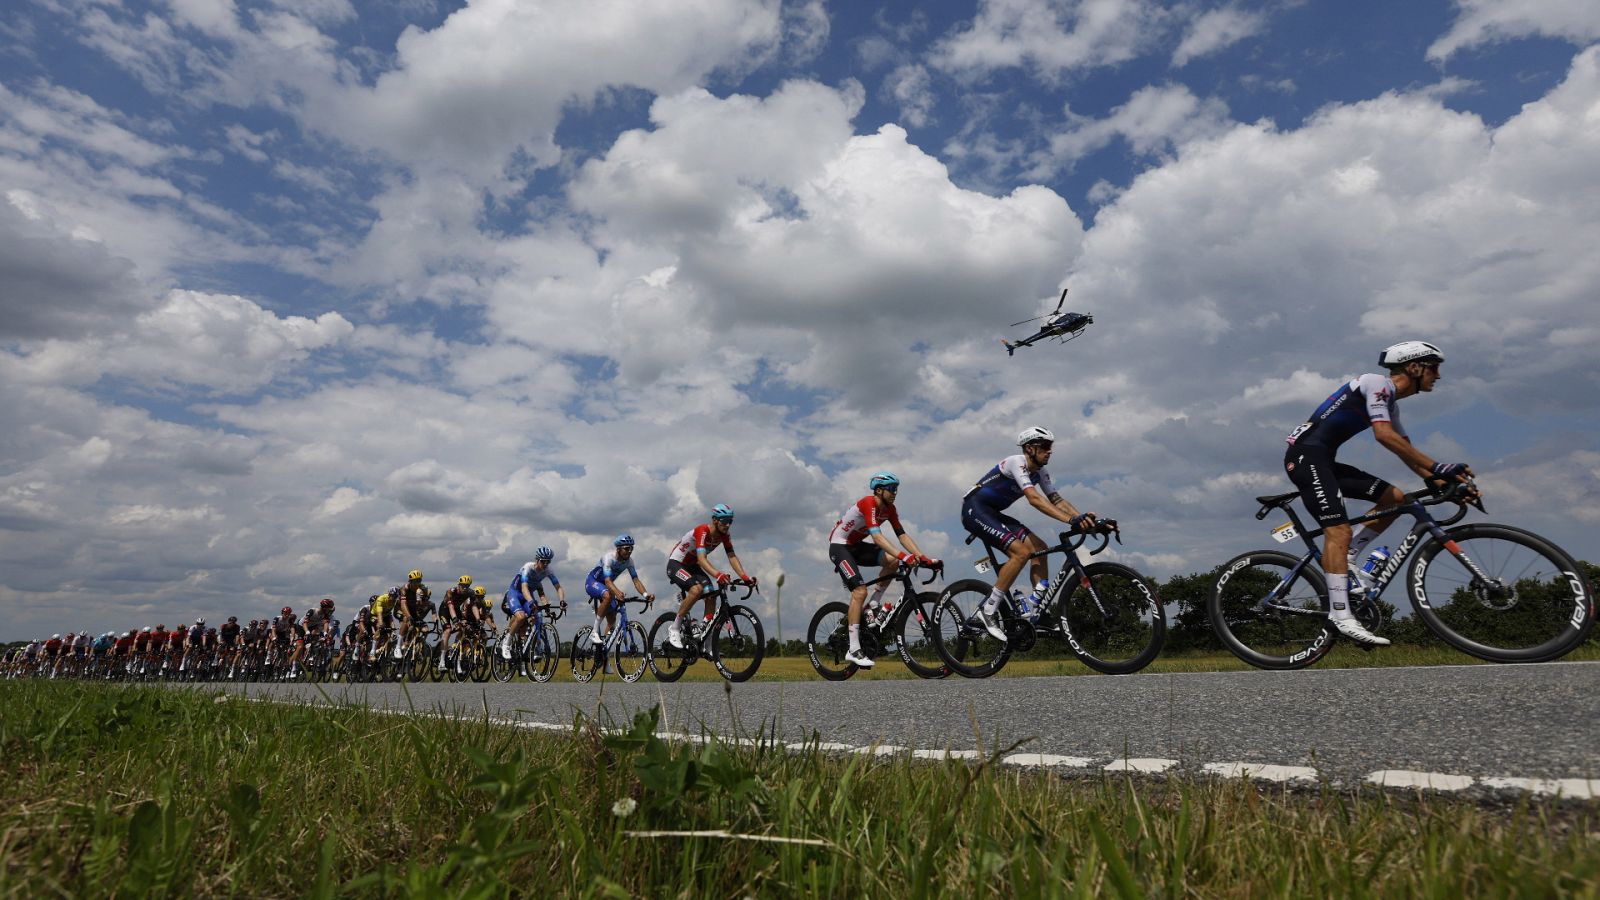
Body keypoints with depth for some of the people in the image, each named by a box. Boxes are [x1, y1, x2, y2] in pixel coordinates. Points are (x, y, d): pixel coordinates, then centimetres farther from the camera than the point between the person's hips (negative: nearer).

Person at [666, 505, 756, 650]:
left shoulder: (725, 534, -10)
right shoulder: (702, 531, -32)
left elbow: (732, 556, -11)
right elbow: (702, 559, -44)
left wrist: (745, 577, -26)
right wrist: (717, 575, -61)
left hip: (692, 565, 7)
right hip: (675, 564, -7)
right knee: (696, 589, -32)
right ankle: (674, 628, -16)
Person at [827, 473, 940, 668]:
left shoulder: (889, 509, 0)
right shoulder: (868, 504, -26)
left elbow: (902, 535, -5)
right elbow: (877, 536, -38)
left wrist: (922, 556, -18)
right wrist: (903, 555, -48)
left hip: (856, 545, 8)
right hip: (839, 545, -8)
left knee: (892, 561, -14)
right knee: (860, 591, -21)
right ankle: (853, 650, -18)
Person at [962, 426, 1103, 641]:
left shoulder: (1040, 472, 7)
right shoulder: (1017, 463, -21)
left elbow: (1056, 499, 2)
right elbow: (1034, 499, -34)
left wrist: (1084, 518, -14)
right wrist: (1071, 520, -41)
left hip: (993, 514, 9)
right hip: (975, 509, -9)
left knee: (1039, 548, -3)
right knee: (1021, 551, -23)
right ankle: (987, 610, -17)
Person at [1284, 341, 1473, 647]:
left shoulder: (1391, 404, 22)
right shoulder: (1378, 383, -7)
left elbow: (1409, 454, 22)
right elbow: (1384, 435, -22)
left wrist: (1446, 483, 10)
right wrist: (1438, 466, -23)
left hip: (1324, 461, 10)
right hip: (1306, 454, -10)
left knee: (1395, 498, 6)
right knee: (1339, 530, -19)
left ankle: (1346, 559, 7)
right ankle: (1341, 616, -24)